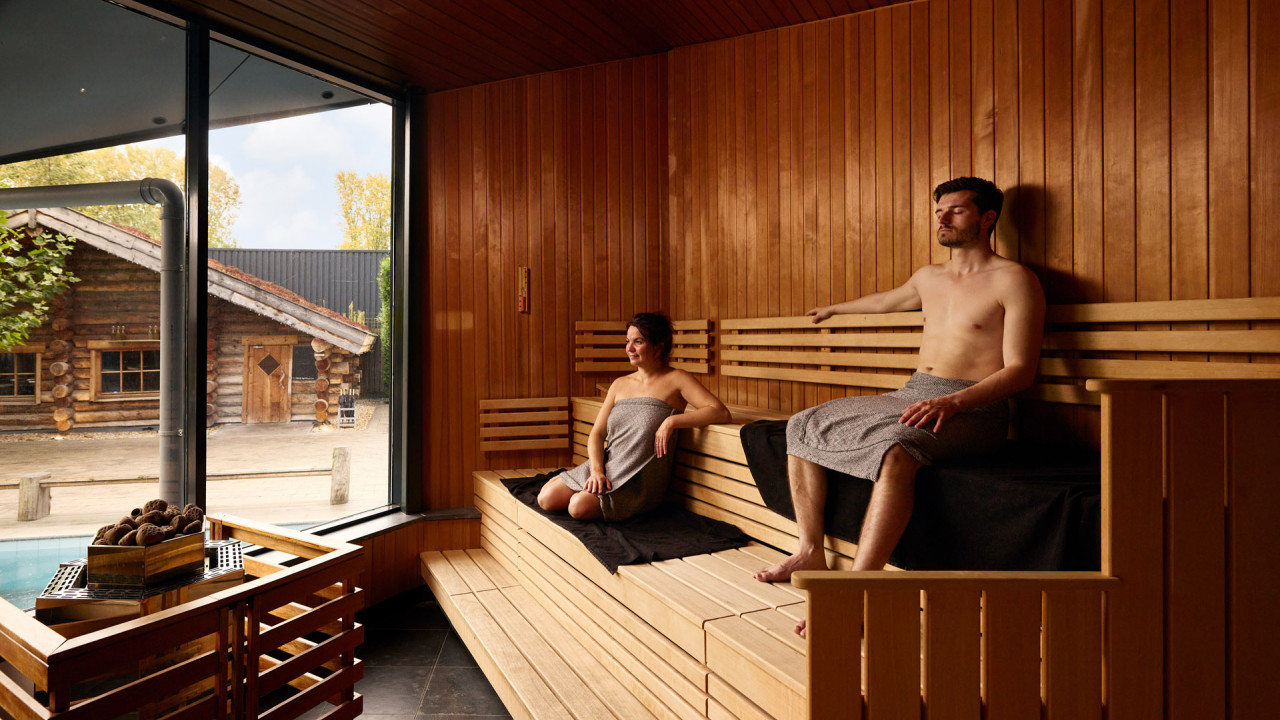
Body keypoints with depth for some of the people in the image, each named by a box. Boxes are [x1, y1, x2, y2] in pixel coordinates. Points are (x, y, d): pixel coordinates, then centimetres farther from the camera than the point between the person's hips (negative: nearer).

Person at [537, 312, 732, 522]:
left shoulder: (676, 380, -6)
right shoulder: (620, 385, 11)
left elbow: (721, 412, -18)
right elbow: (597, 433, 7)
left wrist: (672, 421, -24)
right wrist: (596, 470, -11)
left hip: (639, 480, -5)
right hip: (604, 467, 6)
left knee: (579, 506, -26)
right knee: (546, 498, -9)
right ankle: (595, 488, 13)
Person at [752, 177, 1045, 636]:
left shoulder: (1013, 280, -3)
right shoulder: (928, 278, 19)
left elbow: (1020, 370, -11)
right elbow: (887, 300, 42)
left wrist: (952, 402, -25)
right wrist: (835, 309, 57)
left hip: (972, 408, -8)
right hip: (913, 395, 8)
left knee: (896, 447, -40)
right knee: (803, 426, 2)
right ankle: (810, 552, 1)